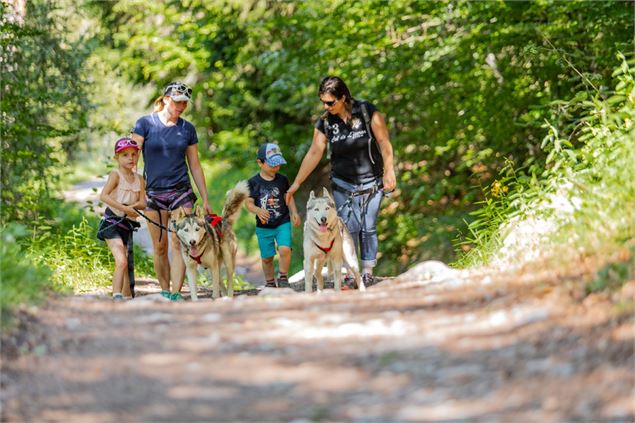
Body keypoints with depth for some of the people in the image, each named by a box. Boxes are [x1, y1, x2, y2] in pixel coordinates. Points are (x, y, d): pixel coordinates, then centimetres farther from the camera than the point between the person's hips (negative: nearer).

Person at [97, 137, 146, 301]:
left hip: (128, 224, 6)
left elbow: (143, 203, 4)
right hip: (112, 223, -6)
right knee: (121, 261, -19)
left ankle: (127, 296, 19)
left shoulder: (139, 178, 10)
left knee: (127, 264, 11)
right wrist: (124, 208, -25)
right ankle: (116, 295, -20)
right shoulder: (115, 175, -7)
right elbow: (103, 196, -20)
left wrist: (134, 206, -18)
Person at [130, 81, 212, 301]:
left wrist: (205, 199, 12)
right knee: (160, 247, 4)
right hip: (153, 192, -1)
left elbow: (195, 166, 12)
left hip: (181, 192, 1)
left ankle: (176, 293, -12)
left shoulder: (187, 129, 7)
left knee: (179, 243, -10)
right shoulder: (145, 123, -1)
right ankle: (164, 291, 14)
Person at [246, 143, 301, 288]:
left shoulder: (282, 179, 2)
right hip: (263, 226, 0)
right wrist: (258, 210, -25)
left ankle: (283, 278, -3)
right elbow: (249, 203, -5)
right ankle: (270, 283, 27)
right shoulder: (253, 182, -5)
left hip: (283, 223, 0)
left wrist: (294, 212, 1)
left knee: (285, 249, -21)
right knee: (267, 257, 8)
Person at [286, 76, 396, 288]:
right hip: (343, 185, 1)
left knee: (368, 228, 1)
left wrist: (389, 172, -7)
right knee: (348, 228, -6)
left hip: (371, 183, -1)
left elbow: (384, 143, -7)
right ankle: (349, 274, -2)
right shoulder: (324, 123, -4)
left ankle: (367, 273, 9)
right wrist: (295, 185, 1)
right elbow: (314, 154, 1)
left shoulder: (367, 111, -12)